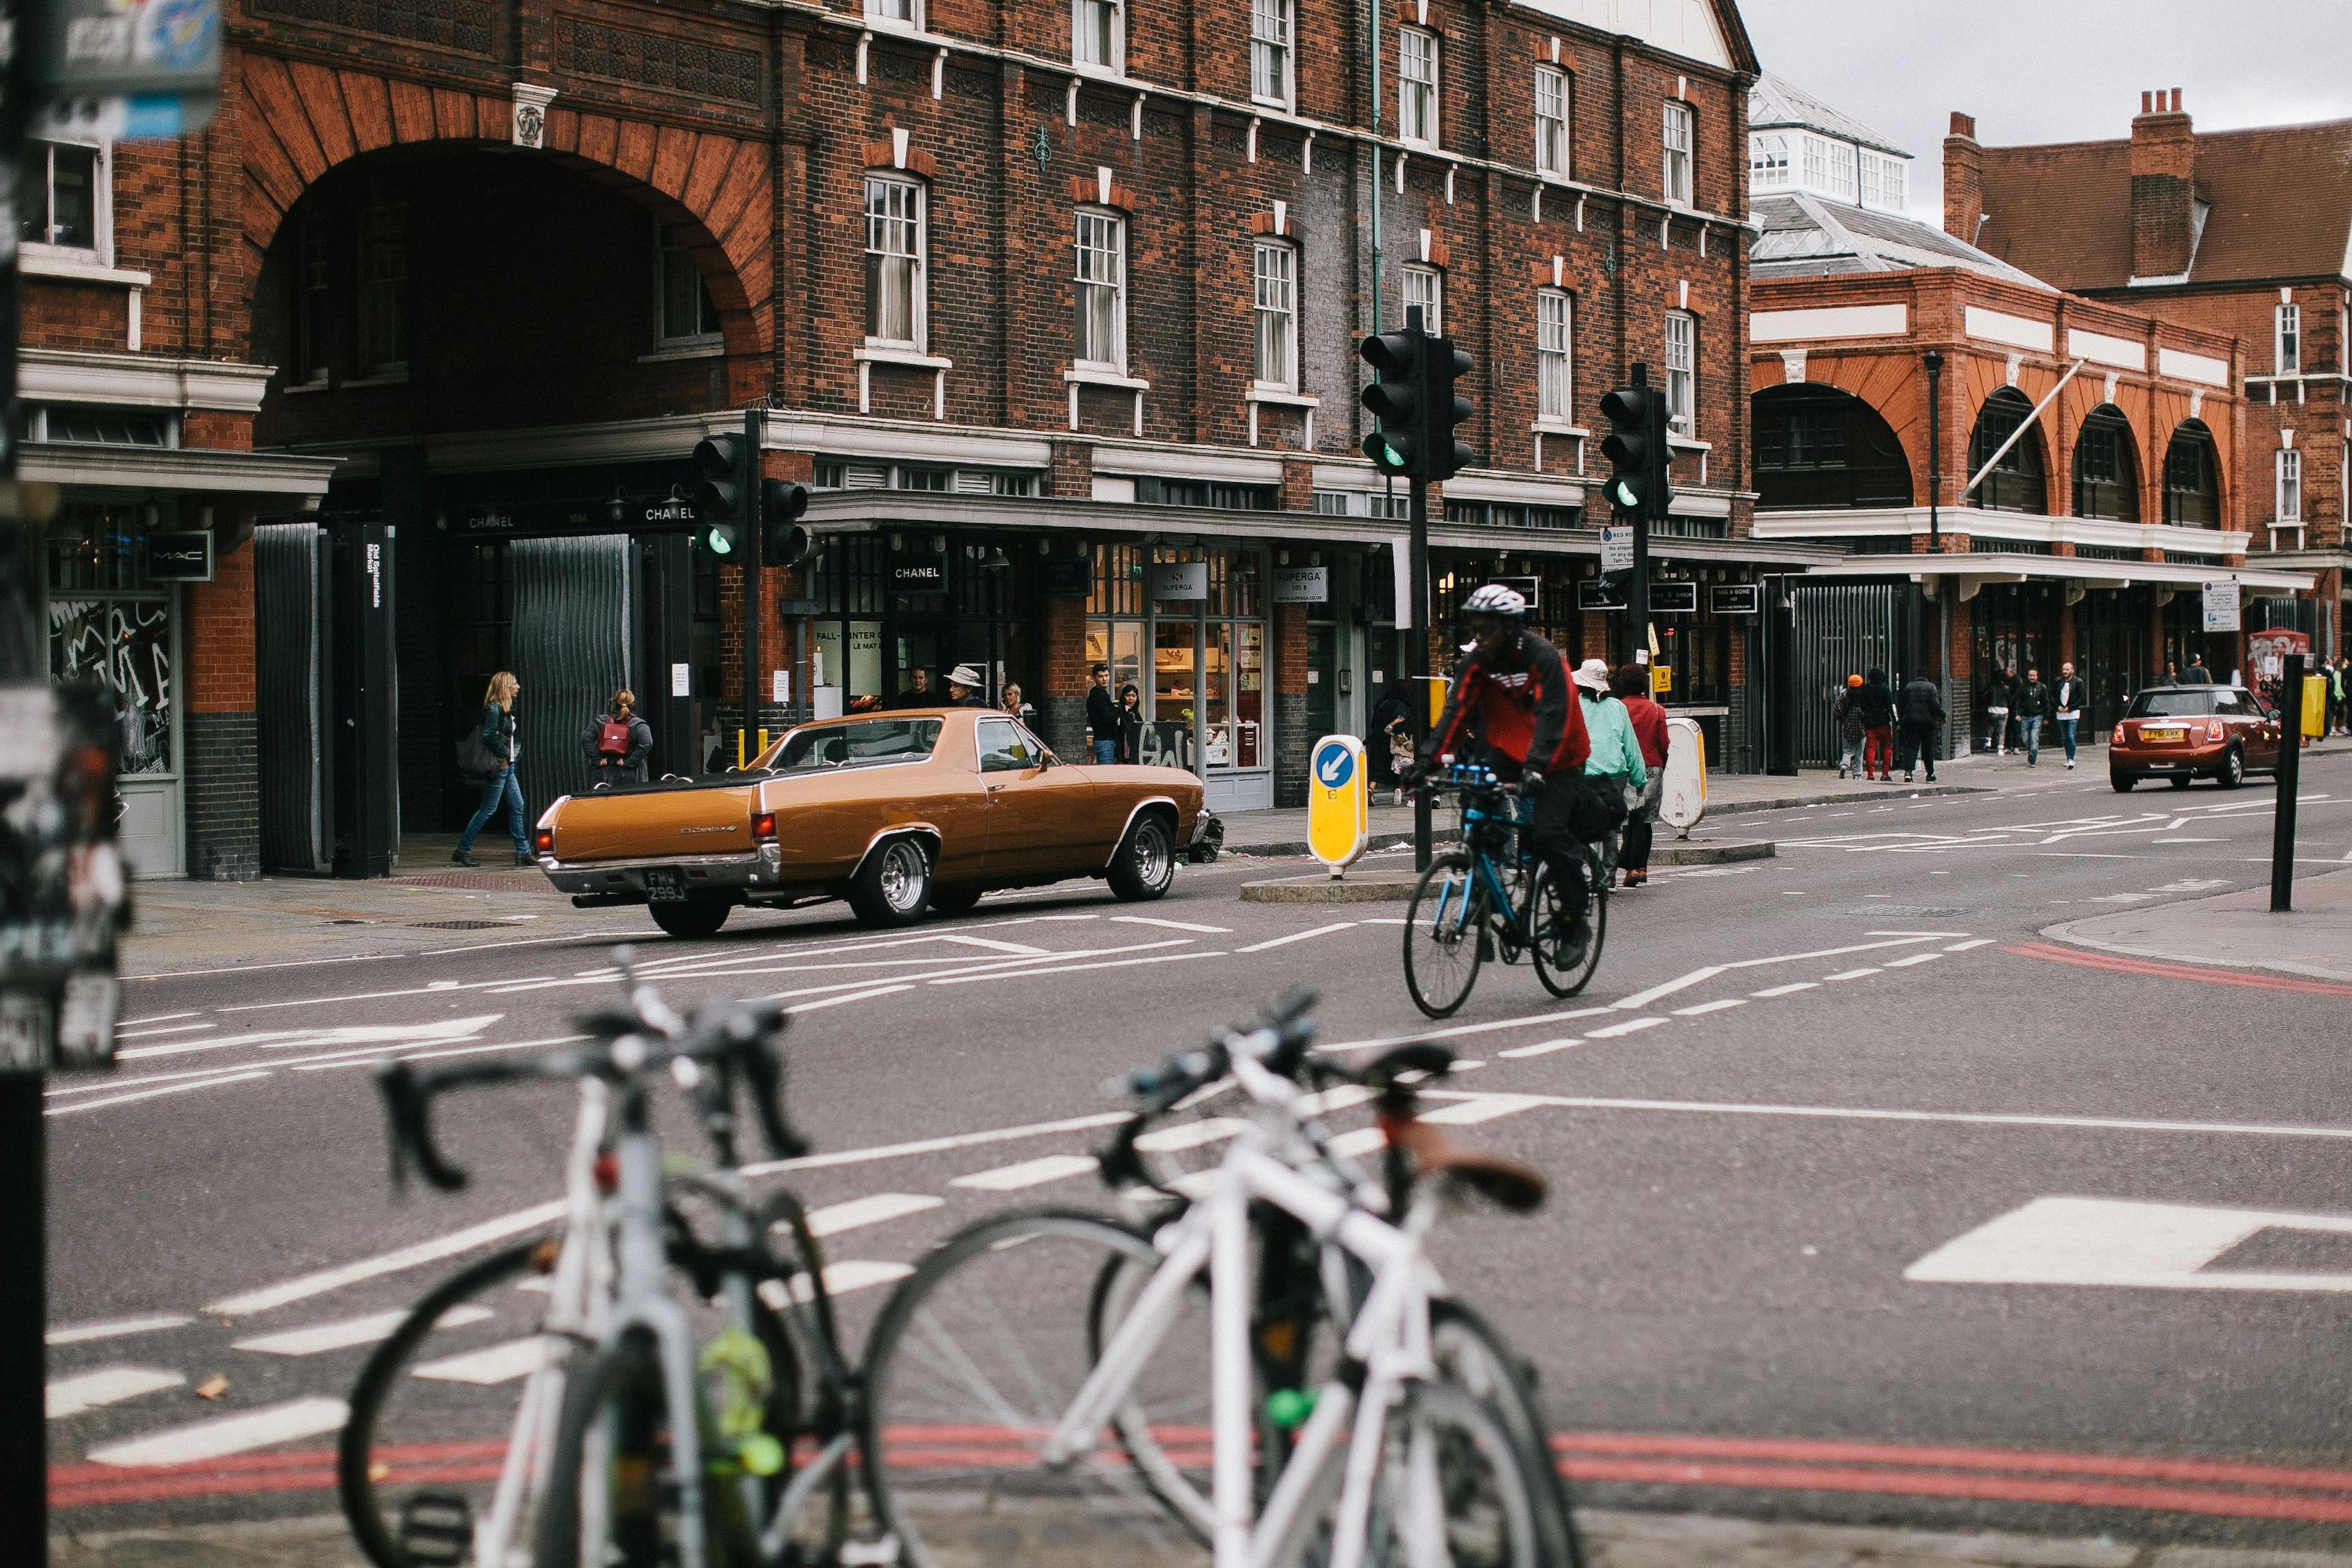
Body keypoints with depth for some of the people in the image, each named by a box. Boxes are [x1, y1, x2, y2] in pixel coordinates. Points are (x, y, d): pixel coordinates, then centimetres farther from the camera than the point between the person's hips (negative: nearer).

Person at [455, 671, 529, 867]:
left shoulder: (507, 709, 15)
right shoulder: (494, 708, -14)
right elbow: (489, 736, -21)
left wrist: (515, 754, 7)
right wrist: (502, 755, -16)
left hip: (508, 766, 9)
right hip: (498, 767, -9)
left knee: (517, 808, 6)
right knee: (488, 809, -5)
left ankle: (523, 852, 8)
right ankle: (463, 850, 2)